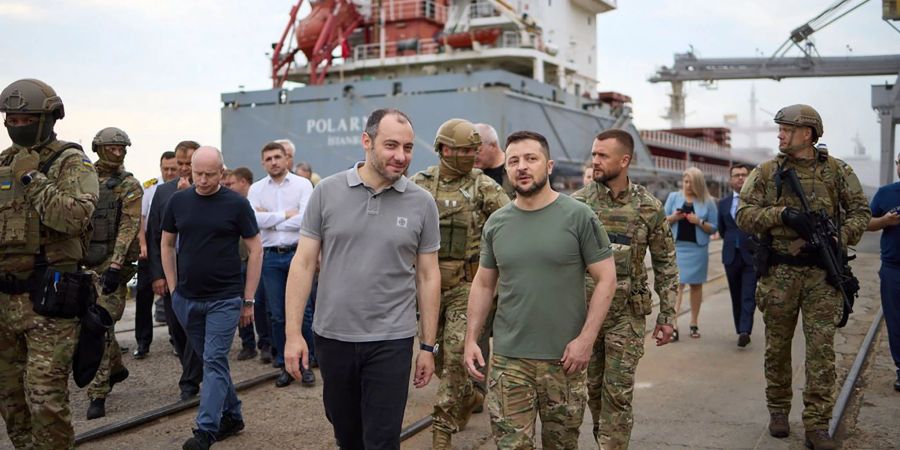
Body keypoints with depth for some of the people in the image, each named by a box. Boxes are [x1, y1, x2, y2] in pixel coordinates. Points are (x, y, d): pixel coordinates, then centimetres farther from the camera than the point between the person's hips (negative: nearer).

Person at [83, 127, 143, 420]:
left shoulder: (129, 186, -4)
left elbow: (129, 227, -12)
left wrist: (115, 266, -22)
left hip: (112, 264, -5)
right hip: (84, 263, 6)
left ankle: (98, 393, -4)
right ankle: (116, 368, 36)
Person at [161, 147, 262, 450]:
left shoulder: (236, 204, -7)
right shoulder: (178, 201, 4)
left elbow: (255, 250, -4)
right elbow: (167, 244, 14)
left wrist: (248, 300, -6)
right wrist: (173, 288, 7)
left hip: (224, 299, -4)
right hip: (186, 299, 4)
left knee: (214, 361, -7)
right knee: (212, 360, 14)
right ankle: (232, 415, 28)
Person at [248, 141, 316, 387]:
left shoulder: (303, 184, -1)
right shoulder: (256, 189, 7)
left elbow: (305, 219, -13)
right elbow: (252, 219, -9)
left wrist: (269, 219, -7)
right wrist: (286, 214, -9)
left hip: (297, 253, -2)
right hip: (270, 256, 3)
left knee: (303, 311, 1)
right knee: (277, 315, 9)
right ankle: (285, 366, 20)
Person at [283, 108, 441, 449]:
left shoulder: (422, 203, -3)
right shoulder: (327, 192, -3)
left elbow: (428, 276, 2)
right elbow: (303, 263, -1)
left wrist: (428, 345, 2)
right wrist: (293, 333, -6)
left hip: (391, 340, -1)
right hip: (332, 336, 2)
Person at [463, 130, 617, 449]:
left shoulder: (579, 216, -6)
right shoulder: (496, 223, 5)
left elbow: (606, 279, -6)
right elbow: (483, 284, 11)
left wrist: (586, 339, -13)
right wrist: (471, 338, 4)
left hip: (564, 357, -2)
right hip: (508, 357, 2)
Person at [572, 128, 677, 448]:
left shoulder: (649, 207, -2)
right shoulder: (577, 203, -2)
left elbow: (665, 265, 3)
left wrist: (667, 316, 0)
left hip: (627, 314, -1)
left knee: (618, 393, 0)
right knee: (593, 388, 12)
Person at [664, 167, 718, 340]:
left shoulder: (708, 201, 2)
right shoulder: (673, 197, 6)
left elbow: (714, 228, 2)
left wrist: (699, 222, -15)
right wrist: (672, 217, -13)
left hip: (698, 248, 1)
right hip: (677, 246, 0)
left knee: (696, 285, 8)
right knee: (677, 284, -7)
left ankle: (694, 324, 18)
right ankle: (673, 325, -11)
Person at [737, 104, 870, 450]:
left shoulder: (837, 171, 4)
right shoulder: (767, 172, 3)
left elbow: (860, 211, 5)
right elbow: (744, 214, -3)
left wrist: (841, 238, -13)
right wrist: (782, 213, -18)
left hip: (822, 274, 0)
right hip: (779, 273, 1)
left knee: (822, 350, -1)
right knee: (777, 347, 11)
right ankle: (778, 410, 27)